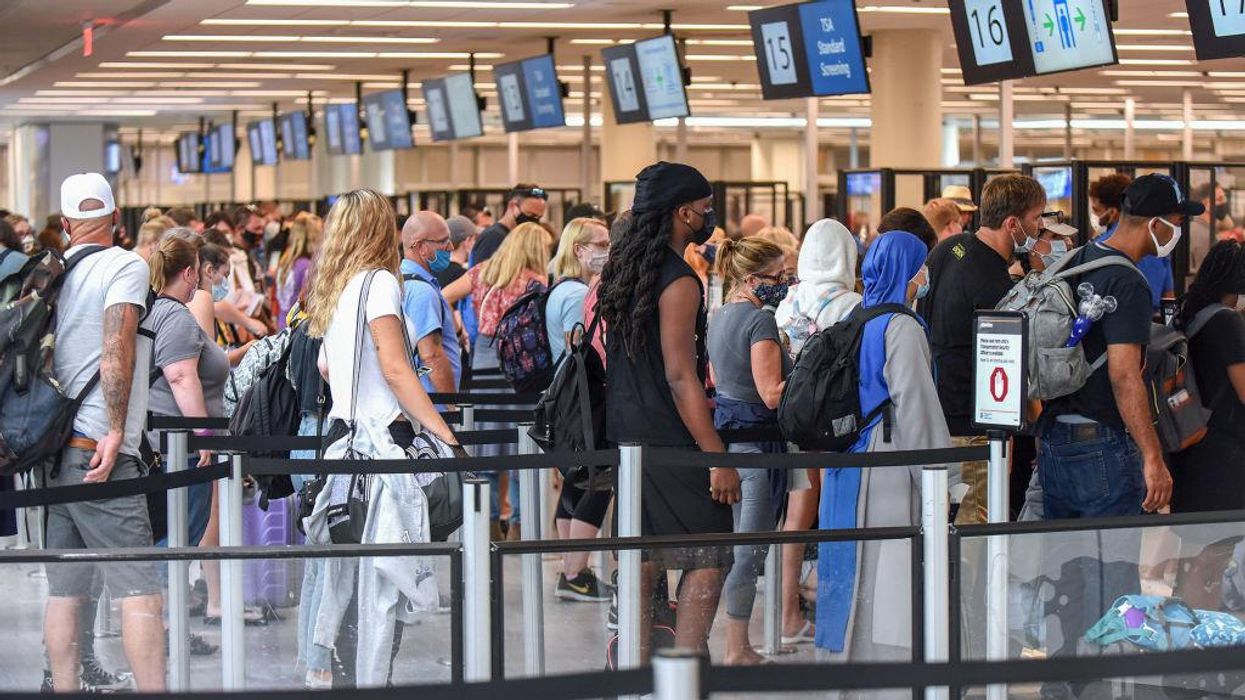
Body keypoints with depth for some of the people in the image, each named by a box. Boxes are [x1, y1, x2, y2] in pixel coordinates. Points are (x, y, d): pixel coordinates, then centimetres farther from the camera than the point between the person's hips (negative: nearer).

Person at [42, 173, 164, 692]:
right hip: (99, 452, -7)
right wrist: (116, 433, -17)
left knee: (64, 590, 8)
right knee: (139, 589, -9)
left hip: (57, 449, 7)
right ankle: (151, 692, -14)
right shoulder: (126, 266, -5)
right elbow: (117, 350, -16)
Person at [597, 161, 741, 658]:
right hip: (670, 443, -9)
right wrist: (717, 457, -19)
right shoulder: (678, 281, -15)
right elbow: (680, 376, -20)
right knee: (709, 558, -4)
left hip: (629, 436, 9)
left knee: (644, 559, 12)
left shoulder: (624, 269, 12)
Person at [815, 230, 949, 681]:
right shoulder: (901, 328, -12)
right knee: (891, 585, -8)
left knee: (852, 580, 13)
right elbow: (916, 408, -14)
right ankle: (893, 687, -9)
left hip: (845, 470, 9)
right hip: (888, 473, -9)